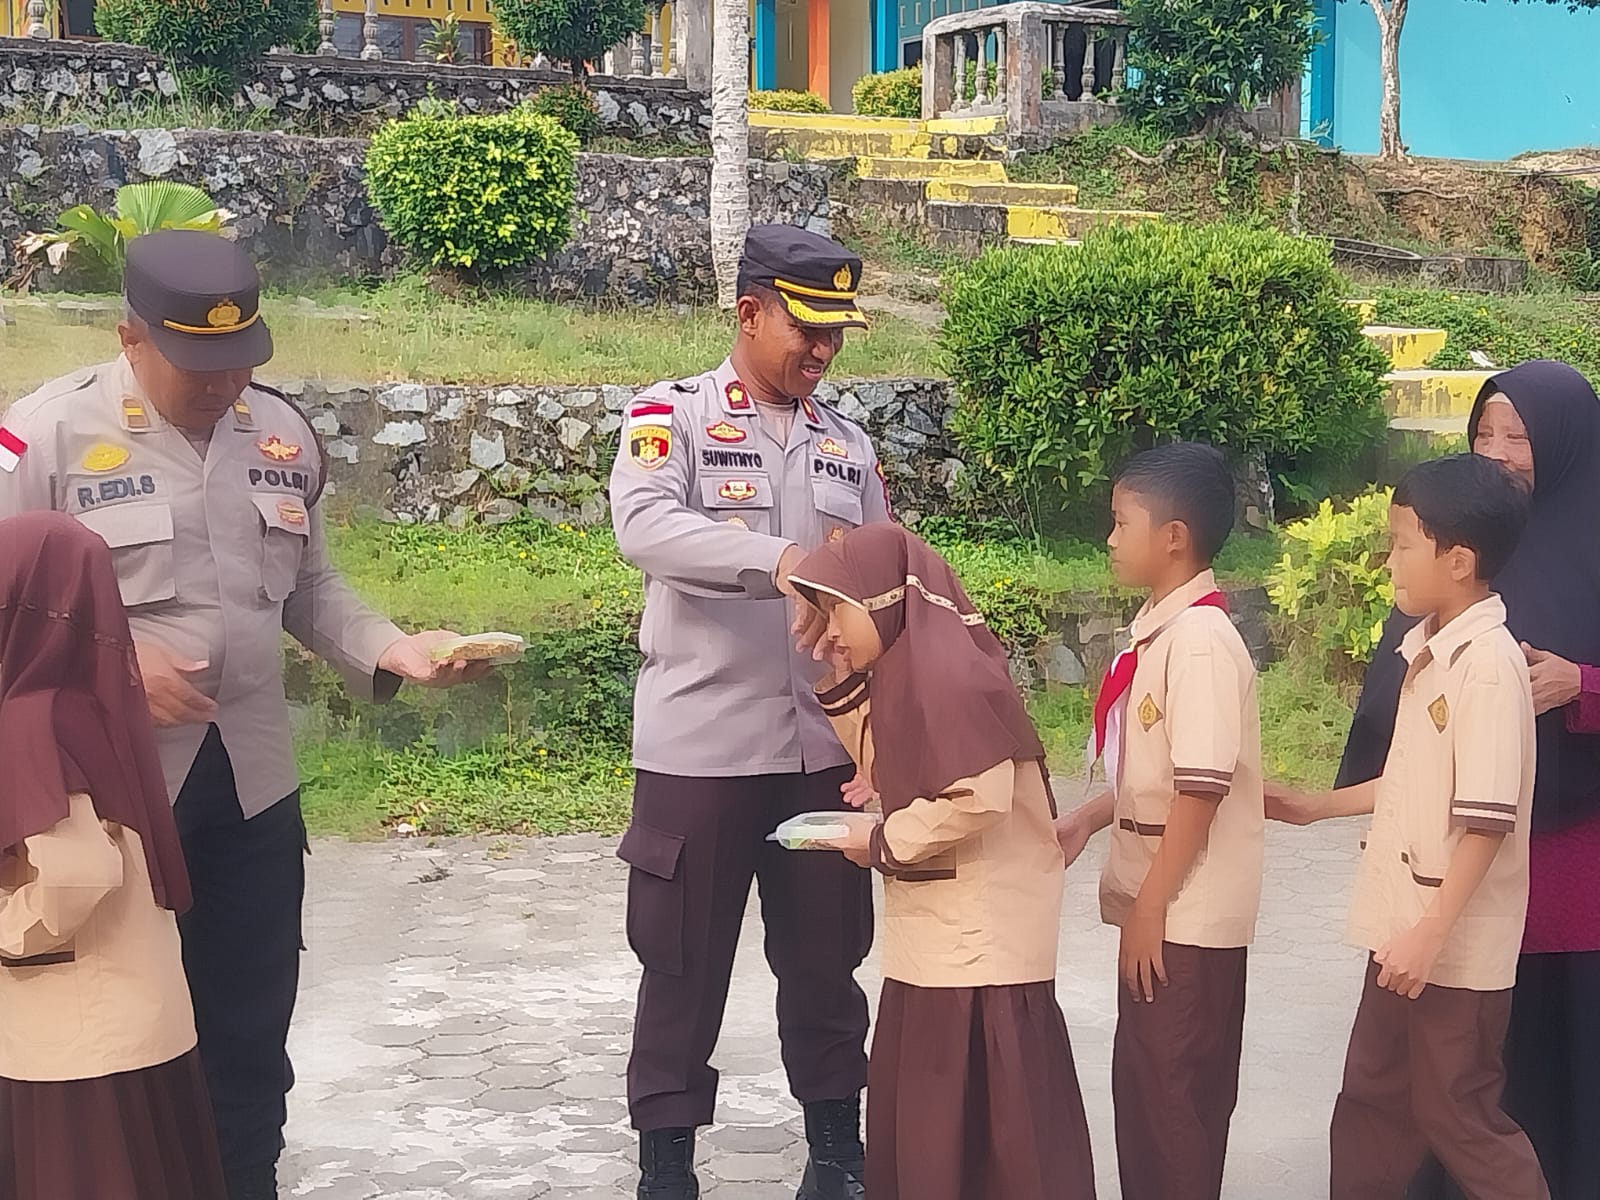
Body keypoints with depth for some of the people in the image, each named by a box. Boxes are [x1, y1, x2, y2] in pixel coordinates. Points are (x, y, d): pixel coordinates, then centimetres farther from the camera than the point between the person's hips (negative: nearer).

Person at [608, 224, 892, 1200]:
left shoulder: (850, 446, 11)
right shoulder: (670, 415, -4)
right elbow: (644, 525, -23)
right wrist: (781, 560, -36)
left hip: (824, 747, 4)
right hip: (699, 746, -4)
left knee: (826, 955, 14)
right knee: (684, 963, 6)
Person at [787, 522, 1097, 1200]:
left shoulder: (946, 672, -19)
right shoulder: (906, 672, 11)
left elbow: (976, 799, -25)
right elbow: (891, 771, 18)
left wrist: (882, 842, -13)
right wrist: (840, 683, 10)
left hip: (980, 935, -10)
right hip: (937, 931, 10)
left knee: (984, 1114, -3)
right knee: (912, 1108, 16)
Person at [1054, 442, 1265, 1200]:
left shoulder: (1202, 638, -19)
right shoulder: (1158, 630, 9)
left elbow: (1202, 789, -22)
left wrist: (1151, 907, -19)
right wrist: (1086, 822, 7)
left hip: (1188, 914, -9)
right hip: (1156, 905, 9)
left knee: (1177, 1098, 0)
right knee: (1142, 1087, 17)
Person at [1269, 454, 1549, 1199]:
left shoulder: (1488, 663, -20)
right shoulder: (1431, 649, 7)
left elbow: (1486, 819, -24)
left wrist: (1432, 934, -24)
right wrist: (1319, 807, 23)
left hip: (1456, 942, -9)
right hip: (1406, 926, 9)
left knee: (1458, 1115, 4)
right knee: (1371, 1103, 18)